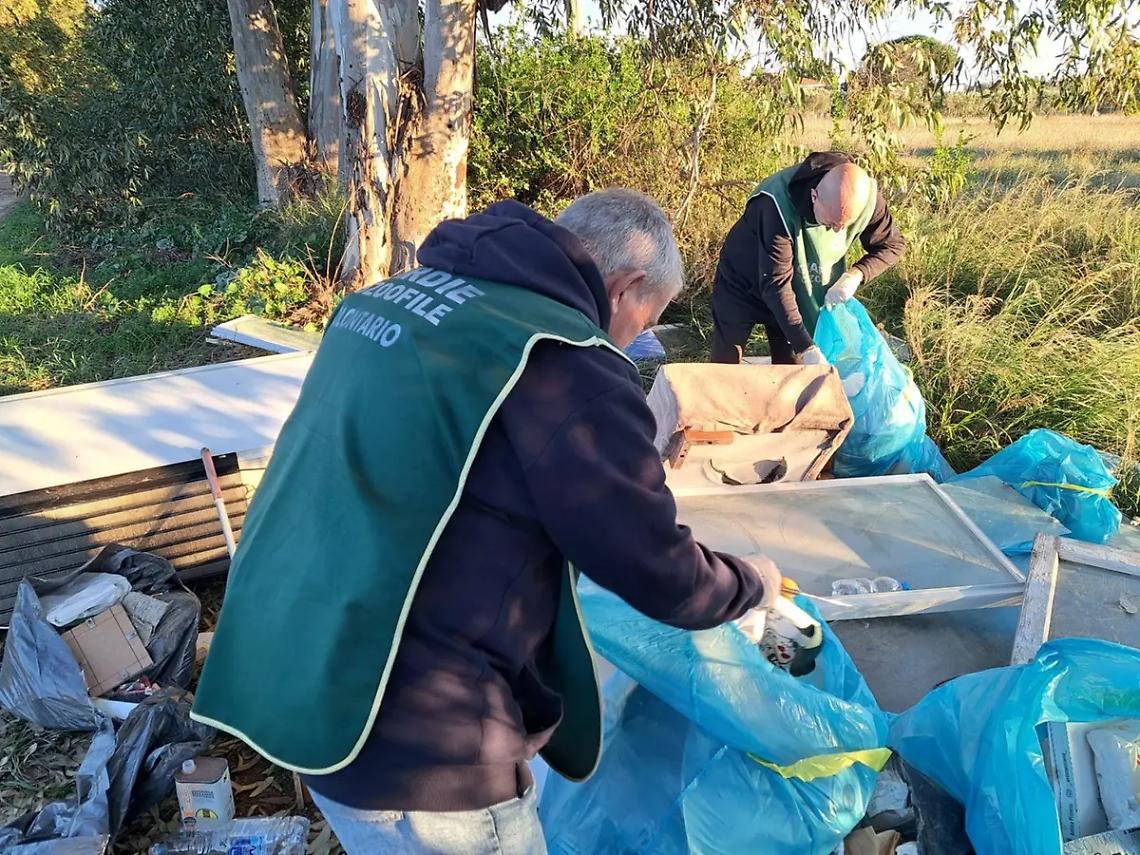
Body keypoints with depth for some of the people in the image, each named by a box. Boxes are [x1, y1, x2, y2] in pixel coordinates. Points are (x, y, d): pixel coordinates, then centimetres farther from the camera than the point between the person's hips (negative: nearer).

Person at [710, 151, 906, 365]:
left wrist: (855, 275, -25)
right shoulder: (779, 205, -38)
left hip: (799, 294, 4)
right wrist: (806, 348, -39)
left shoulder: (867, 197, -23)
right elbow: (775, 283, -36)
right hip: (743, 284, -4)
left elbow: (893, 245, -5)